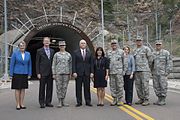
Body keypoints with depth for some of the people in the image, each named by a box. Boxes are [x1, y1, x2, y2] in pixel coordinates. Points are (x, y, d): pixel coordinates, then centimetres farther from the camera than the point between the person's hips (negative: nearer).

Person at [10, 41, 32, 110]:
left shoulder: (28, 54, 5)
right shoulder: (15, 53, -3)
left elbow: (29, 64, 8)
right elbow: (12, 64, -3)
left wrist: (29, 74, 4)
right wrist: (11, 74, -7)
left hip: (25, 74, 3)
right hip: (17, 74, -3)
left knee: (23, 89, 7)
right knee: (17, 89, 1)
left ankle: (22, 104, 16)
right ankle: (18, 104, 9)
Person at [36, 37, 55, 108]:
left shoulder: (52, 51, 13)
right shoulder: (39, 51, 1)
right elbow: (37, 63, -2)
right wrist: (38, 73, -8)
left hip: (50, 73, 4)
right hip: (43, 73, -4)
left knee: (49, 88, 6)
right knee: (42, 88, 1)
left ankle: (48, 102, 15)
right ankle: (42, 103, 7)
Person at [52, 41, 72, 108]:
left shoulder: (68, 54, 10)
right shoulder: (56, 54, 3)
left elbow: (70, 64, 12)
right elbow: (53, 65, 2)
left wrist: (70, 73, 6)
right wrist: (54, 74, -4)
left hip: (66, 73, 2)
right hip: (58, 73, -2)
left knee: (64, 87, 5)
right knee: (59, 87, -2)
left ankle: (63, 101, 14)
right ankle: (59, 102, 5)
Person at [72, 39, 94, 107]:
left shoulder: (89, 53, 11)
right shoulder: (75, 53, 5)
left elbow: (91, 63, 9)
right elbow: (74, 63, 0)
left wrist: (92, 72, 0)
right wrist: (74, 72, -9)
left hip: (87, 73, 1)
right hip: (78, 73, -1)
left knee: (87, 87, 4)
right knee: (78, 88, 2)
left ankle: (88, 102, 10)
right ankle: (79, 102, 9)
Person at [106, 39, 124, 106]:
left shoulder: (121, 52, 4)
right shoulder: (108, 52, 13)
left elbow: (124, 61, 6)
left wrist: (123, 70, 0)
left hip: (119, 71, -3)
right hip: (111, 72, 3)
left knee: (120, 86, -3)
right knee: (112, 86, 6)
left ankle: (120, 100, 3)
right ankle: (114, 99, 15)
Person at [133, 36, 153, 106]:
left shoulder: (146, 49, -3)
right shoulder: (135, 51, 16)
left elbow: (150, 59, -1)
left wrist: (147, 68, 5)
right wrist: (135, 69, 14)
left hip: (145, 70, -6)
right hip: (137, 71, 6)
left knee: (145, 85, -7)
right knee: (138, 85, 6)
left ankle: (146, 100, -1)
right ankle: (141, 99, 16)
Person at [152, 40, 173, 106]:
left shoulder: (166, 53, -3)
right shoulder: (153, 54, 11)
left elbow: (169, 63, -6)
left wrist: (167, 72, -12)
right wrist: (152, 72, 10)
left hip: (163, 73, -5)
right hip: (155, 74, 5)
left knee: (163, 87, -3)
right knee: (156, 87, 6)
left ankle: (163, 100, 4)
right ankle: (159, 99, 16)